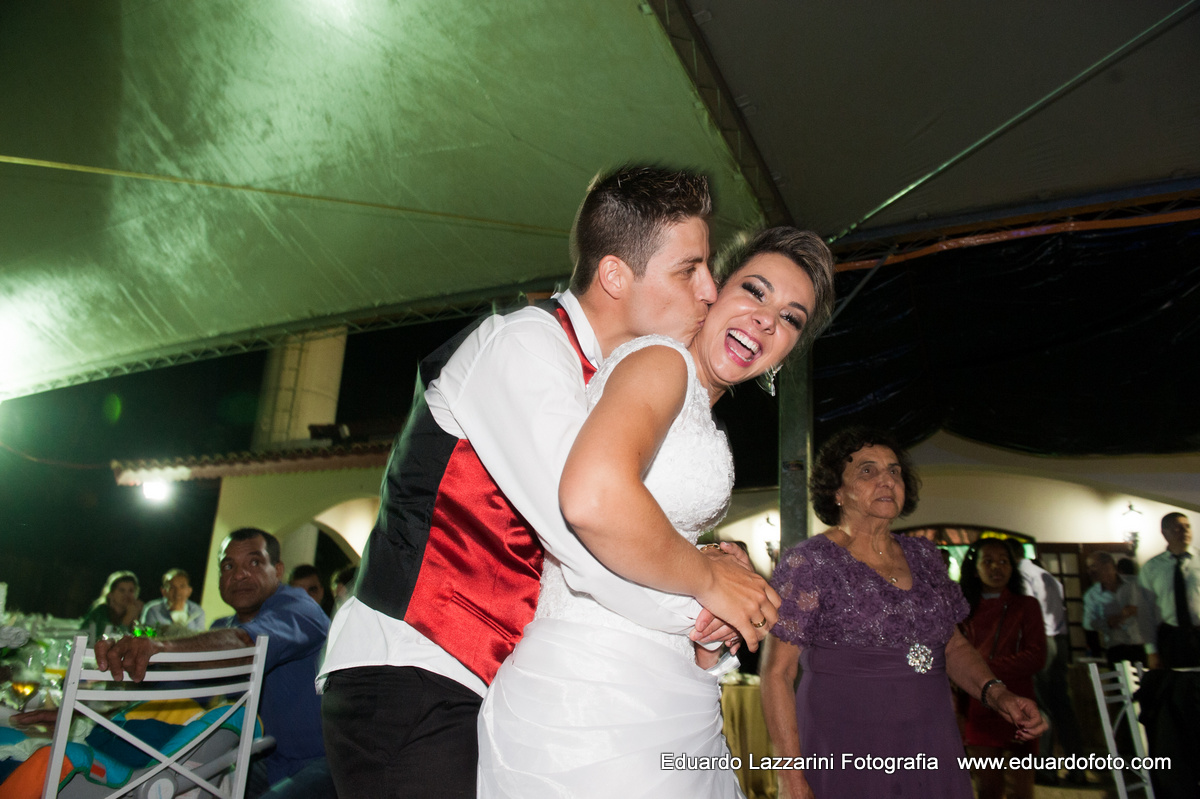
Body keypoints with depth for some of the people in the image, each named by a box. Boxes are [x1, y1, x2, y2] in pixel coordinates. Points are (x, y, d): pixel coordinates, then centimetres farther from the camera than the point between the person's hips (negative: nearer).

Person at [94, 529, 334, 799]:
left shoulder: (297, 607, -14)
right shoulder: (224, 627, 13)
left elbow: (242, 642, -35)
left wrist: (162, 645, -48)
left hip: (323, 759, -7)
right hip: (271, 763, 8)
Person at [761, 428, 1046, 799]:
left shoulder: (922, 555, 7)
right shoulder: (809, 562, -10)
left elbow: (953, 645, 17)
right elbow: (777, 673, -11)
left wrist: (995, 692, -2)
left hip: (932, 753, 5)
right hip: (846, 758, -5)